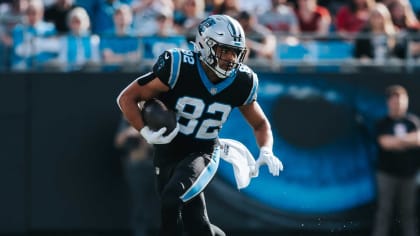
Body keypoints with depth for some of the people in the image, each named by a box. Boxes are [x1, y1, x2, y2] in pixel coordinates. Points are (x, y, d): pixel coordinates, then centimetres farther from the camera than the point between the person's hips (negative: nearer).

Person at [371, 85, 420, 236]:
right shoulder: (384, 124, -1)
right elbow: (386, 142, -17)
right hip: (388, 174, -2)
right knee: (384, 210, -3)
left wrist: (398, 141, -14)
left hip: (408, 174, 2)